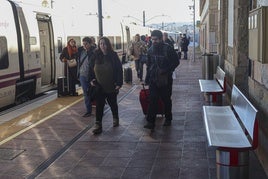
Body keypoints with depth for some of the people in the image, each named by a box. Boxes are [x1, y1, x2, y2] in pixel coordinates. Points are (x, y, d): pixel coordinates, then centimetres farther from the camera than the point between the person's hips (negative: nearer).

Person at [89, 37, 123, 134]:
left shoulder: (113, 56, -9)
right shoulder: (95, 55, -1)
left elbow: (119, 70, -9)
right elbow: (91, 68, 11)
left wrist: (119, 83, -14)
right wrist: (92, 79, 2)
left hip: (111, 86, -1)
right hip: (99, 85, 1)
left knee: (113, 103, 16)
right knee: (99, 105, -4)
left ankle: (115, 118, 39)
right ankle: (98, 125, 1)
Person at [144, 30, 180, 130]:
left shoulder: (168, 49, -9)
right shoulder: (150, 50, 7)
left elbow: (176, 62, -6)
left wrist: (166, 70, -17)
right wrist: (147, 78, 12)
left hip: (165, 80, -3)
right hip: (153, 80, 3)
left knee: (166, 100, 11)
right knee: (152, 101, -5)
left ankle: (168, 119, 29)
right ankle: (150, 122, -4)